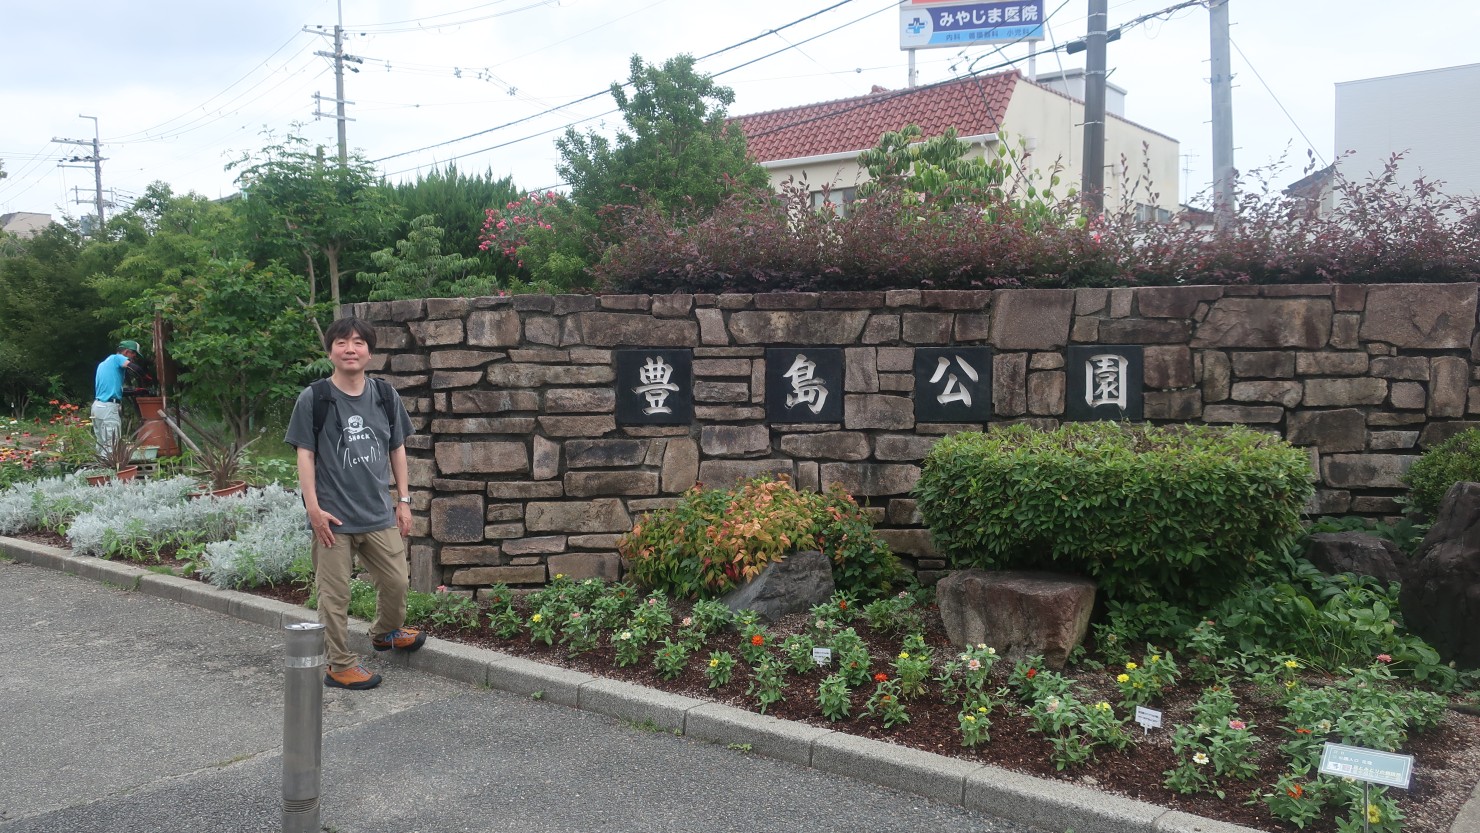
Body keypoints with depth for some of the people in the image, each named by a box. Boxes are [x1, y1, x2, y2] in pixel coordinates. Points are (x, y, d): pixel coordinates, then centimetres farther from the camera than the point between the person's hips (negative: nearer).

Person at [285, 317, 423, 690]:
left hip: (380, 514, 4)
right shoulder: (313, 399, -6)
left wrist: (404, 500, 9)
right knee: (335, 594, 3)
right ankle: (340, 665, 18)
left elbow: (397, 449, 11)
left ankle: (385, 632, 41)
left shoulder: (385, 396, 5)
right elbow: (305, 454, -5)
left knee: (397, 581, 12)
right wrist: (313, 507, -11)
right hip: (333, 516, -4)